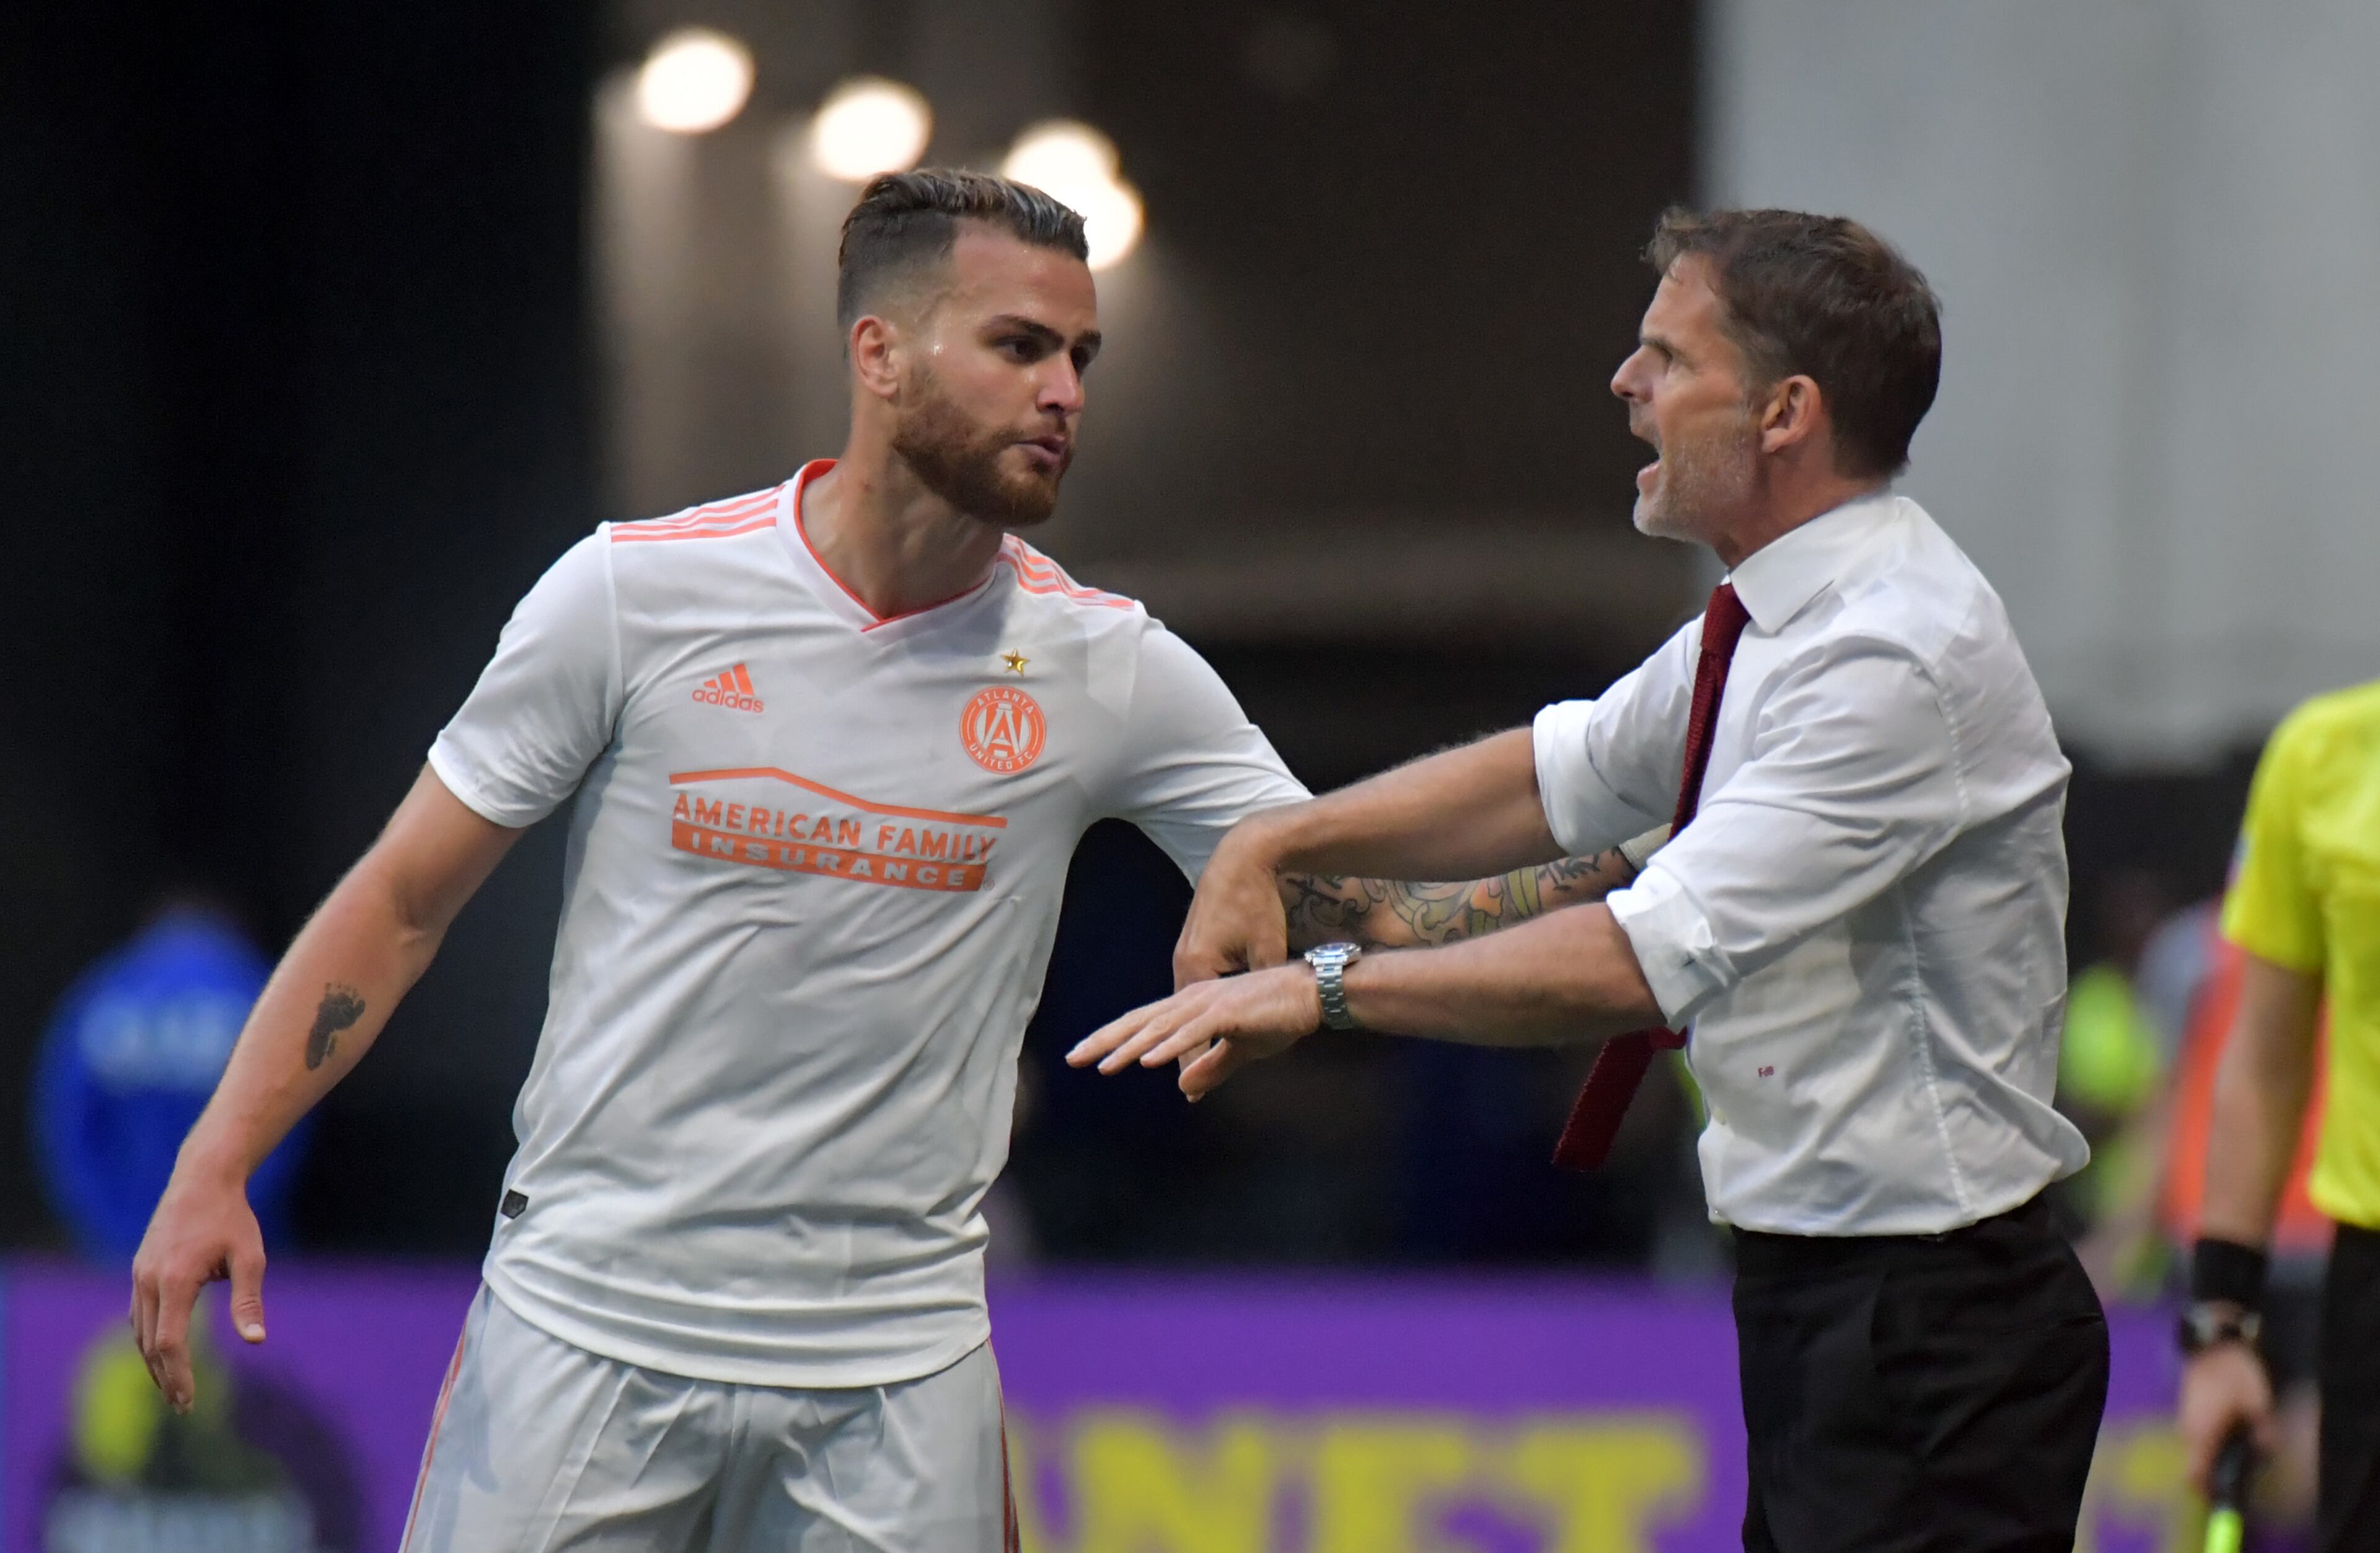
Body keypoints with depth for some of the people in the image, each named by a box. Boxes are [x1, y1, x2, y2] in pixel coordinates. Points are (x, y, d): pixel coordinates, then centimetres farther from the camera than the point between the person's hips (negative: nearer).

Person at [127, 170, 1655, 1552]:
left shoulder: (1107, 669, 1)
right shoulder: (637, 592, -5)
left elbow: (1355, 911, 4)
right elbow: (405, 897, 1)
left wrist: (1616, 876, -10)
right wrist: (215, 1170, -6)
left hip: (895, 1368, 2)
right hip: (590, 1315, -2)